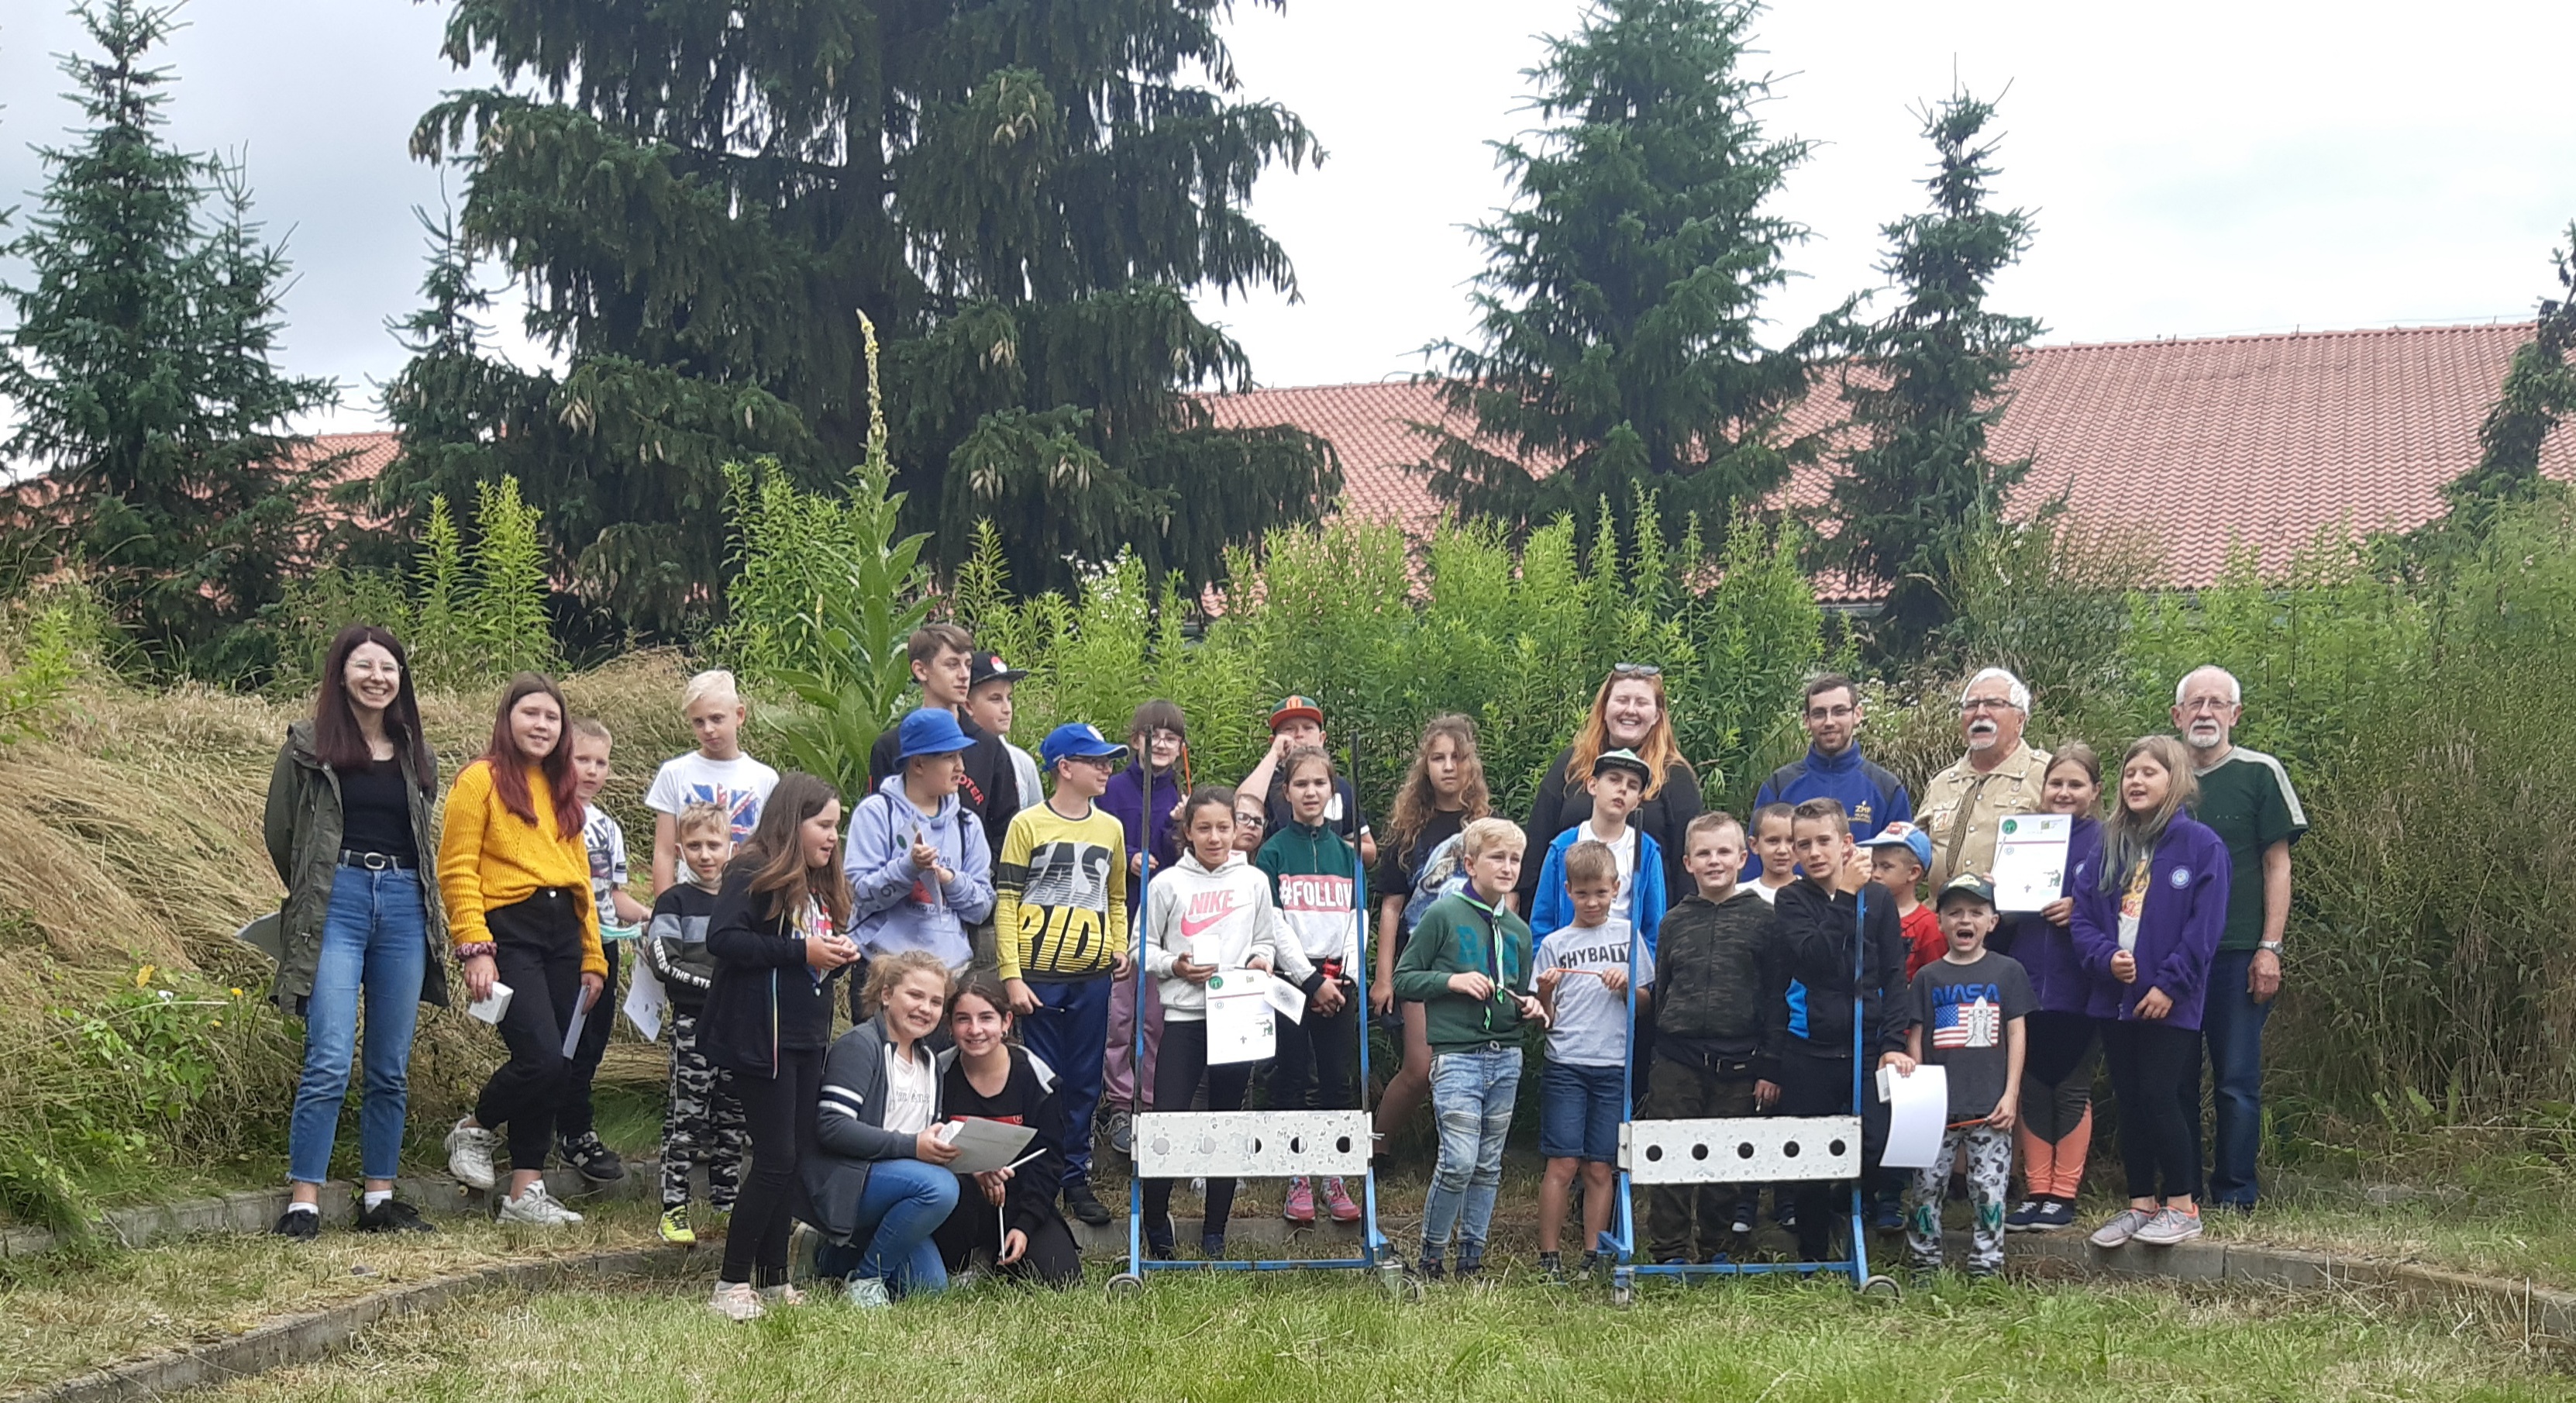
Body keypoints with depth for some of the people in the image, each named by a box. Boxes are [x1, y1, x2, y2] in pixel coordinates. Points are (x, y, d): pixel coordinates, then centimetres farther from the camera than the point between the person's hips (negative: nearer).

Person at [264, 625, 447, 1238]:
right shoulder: (309, 744, 1)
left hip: (404, 906, 4)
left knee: (391, 1067, 7)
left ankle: (379, 1199, 16)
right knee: (329, 1061, -12)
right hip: (336, 905, -4)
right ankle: (304, 1203, -7)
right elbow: (278, 829, 7)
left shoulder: (416, 754, 14)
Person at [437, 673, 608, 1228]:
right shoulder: (481, 778, 0)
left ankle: (526, 1193, 11)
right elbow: (457, 871, -7)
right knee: (542, 1059, -18)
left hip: (562, 934, 7)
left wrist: (592, 958, 17)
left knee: (557, 1067, 4)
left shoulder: (561, 790, 21)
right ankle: (472, 1130, 10)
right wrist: (474, 949, -16)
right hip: (508, 932, -7)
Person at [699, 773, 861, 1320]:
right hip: (761, 1034, -9)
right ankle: (732, 1282, 1)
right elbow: (722, 939, -22)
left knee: (798, 1158, 9)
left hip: (808, 1036, 9)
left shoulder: (823, 886, 17)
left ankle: (773, 1279, 18)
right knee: (776, 1159, -8)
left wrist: (839, 956, 2)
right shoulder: (754, 874, -10)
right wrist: (801, 951, -22)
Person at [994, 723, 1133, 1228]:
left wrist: (1120, 947, 5)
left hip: (1093, 977, 4)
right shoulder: (1028, 824, -3)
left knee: (1084, 1083, 7)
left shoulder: (1110, 828, 12)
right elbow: (1005, 902, -4)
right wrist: (1011, 976, -10)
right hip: (1040, 974, -4)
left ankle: (1077, 1179, 17)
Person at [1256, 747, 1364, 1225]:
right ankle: (1298, 1180, 6)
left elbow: (1357, 918, 8)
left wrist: (1344, 976, -7)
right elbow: (1272, 925, -6)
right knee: (1292, 1080, -1)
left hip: (1339, 982, 3)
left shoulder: (1346, 853, 12)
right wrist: (1312, 980, -11)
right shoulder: (1273, 853, 1)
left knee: (1340, 1079, 1)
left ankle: (1334, 1177, 9)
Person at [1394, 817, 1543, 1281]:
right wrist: (1453, 982, -15)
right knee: (1459, 1161, -13)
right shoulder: (1443, 916, -3)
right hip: (1457, 1055, -6)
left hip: (1506, 1057, 6)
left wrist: (1531, 1008, 3)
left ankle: (1472, 1257, 17)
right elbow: (1402, 980, -3)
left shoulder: (1518, 930, 14)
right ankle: (1430, 1255, 3)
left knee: (1488, 1165, 9)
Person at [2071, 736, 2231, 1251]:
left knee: (2159, 1096, -8)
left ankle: (2183, 1206, 4)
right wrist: (2106, 957, -11)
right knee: (2129, 1102, 10)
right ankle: (2141, 1204, 18)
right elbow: (2082, 916, 8)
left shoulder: (2201, 845, -5)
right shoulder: (2109, 849, 11)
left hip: (2169, 1001, -6)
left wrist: (2169, 984, -15)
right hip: (2115, 997, 6)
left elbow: (2204, 927, -11)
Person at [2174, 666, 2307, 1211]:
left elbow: (2277, 865, -2)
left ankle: (2235, 1195, 6)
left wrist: (2269, 949, -9)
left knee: (2237, 1079, -2)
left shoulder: (2259, 773, 0)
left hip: (2239, 955, -4)